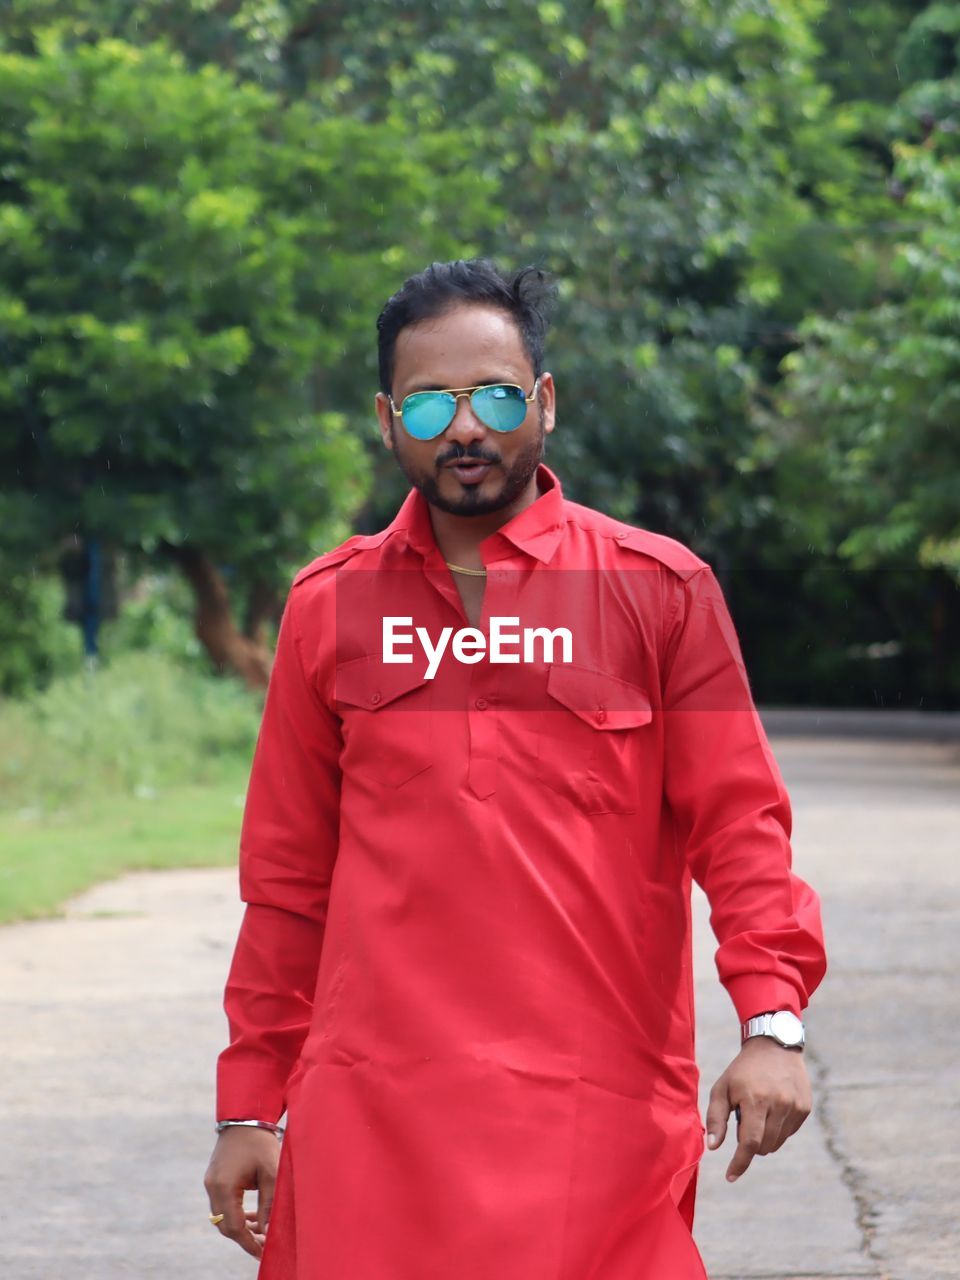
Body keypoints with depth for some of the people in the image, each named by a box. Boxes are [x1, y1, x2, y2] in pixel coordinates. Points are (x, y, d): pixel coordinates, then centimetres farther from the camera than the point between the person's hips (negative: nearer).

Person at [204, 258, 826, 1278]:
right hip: (373, 1115, 1)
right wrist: (250, 1105, 12)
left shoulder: (661, 590, 6)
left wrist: (772, 1016, -12)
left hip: (603, 1115, -1)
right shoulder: (330, 607, 11)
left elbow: (738, 821, 3)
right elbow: (286, 878, 14)